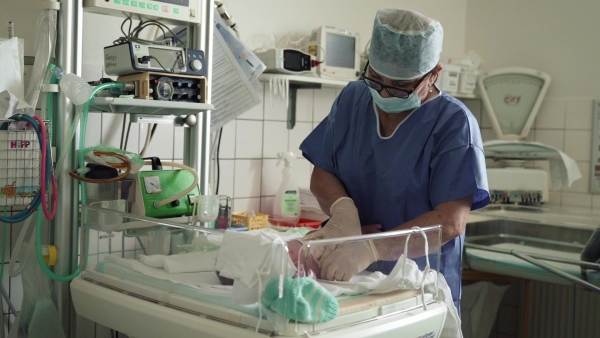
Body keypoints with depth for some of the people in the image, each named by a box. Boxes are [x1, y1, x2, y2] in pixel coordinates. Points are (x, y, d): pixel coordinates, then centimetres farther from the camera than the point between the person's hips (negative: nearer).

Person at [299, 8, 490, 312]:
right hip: (344, 280, 3)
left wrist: (370, 248, -29)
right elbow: (322, 175, 6)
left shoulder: (454, 123, -11)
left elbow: (451, 221, -18)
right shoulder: (352, 98, 3)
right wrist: (342, 209, -15)